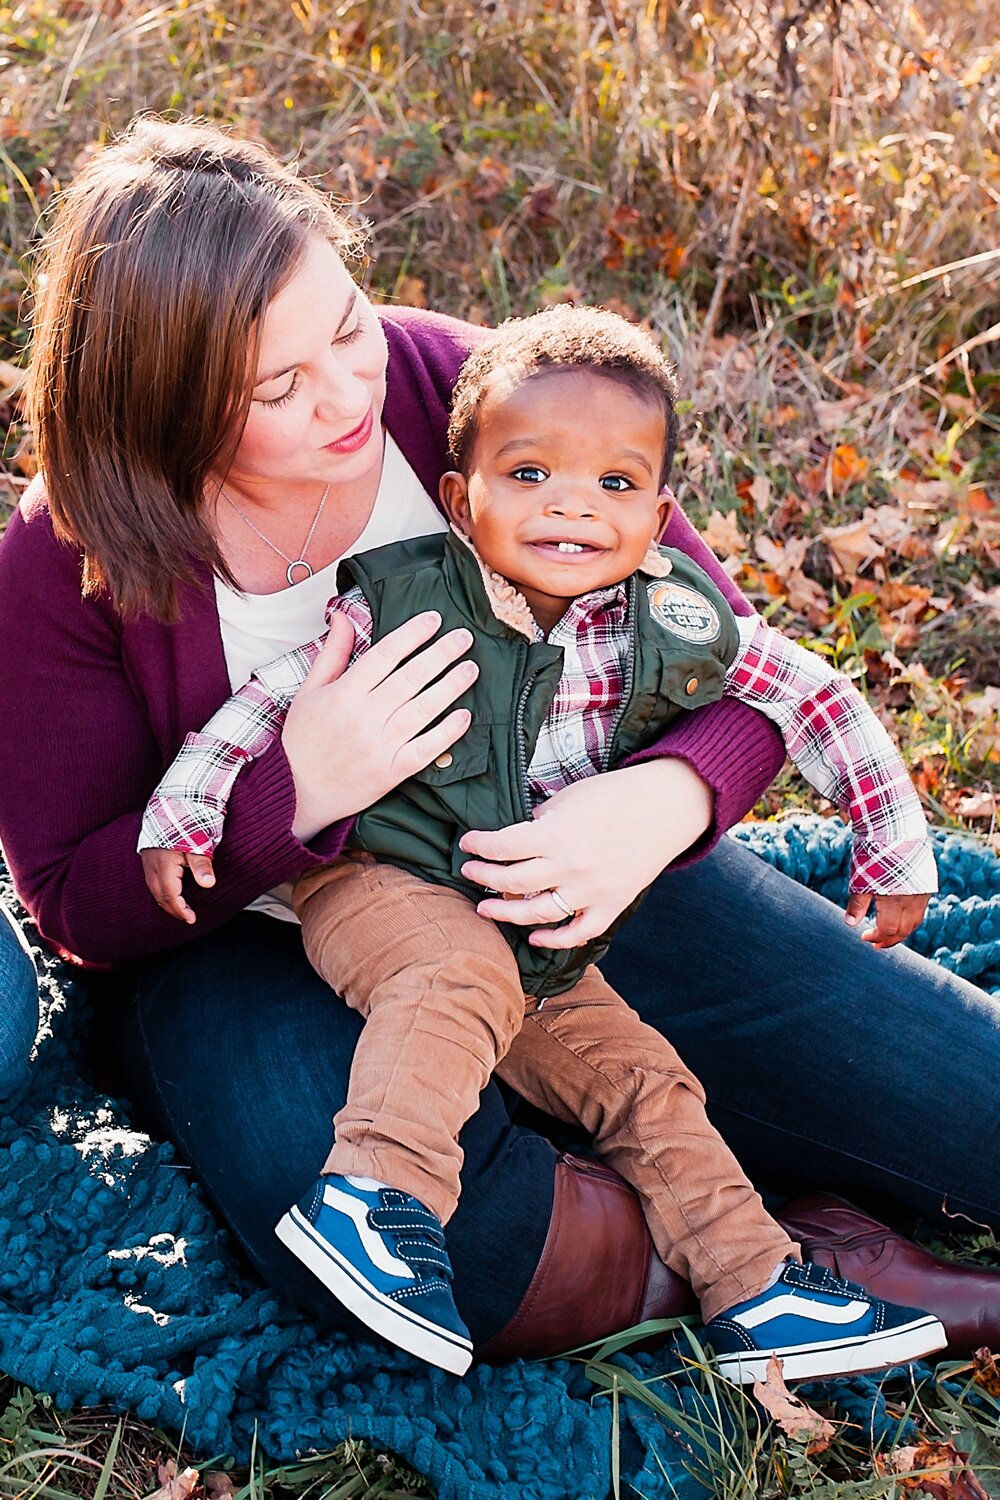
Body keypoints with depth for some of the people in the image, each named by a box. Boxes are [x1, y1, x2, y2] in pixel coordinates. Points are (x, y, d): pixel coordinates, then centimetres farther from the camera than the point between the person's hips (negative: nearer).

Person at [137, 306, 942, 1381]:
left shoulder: (677, 628, -7)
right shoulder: (400, 599, -14)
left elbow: (818, 703, 2)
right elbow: (269, 694, -5)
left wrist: (895, 849, 5)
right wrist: (182, 809, -13)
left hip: (548, 951, 4)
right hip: (383, 889, -4)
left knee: (644, 1083, 1)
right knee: (460, 973, -35)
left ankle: (755, 1299, 11)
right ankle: (367, 1200, -37)